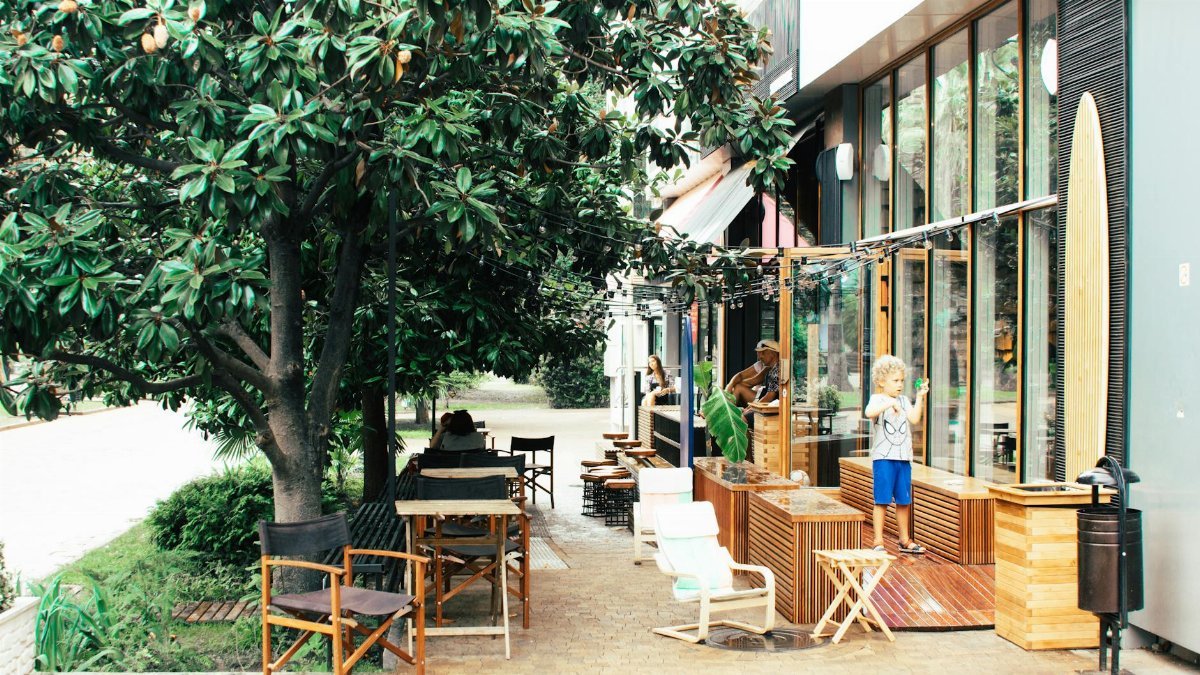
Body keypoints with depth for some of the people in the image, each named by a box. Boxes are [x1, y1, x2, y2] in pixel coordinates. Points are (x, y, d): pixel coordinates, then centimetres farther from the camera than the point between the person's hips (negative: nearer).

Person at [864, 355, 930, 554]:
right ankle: (878, 541, 1)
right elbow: (869, 412, -27)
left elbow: (914, 419, -3)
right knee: (882, 500, -4)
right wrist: (890, 403, -32)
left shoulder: (904, 400, 13)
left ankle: (905, 540, 23)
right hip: (883, 457, -6)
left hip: (904, 457, 6)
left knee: (904, 500, 12)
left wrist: (920, 397, -6)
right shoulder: (877, 399, -3)